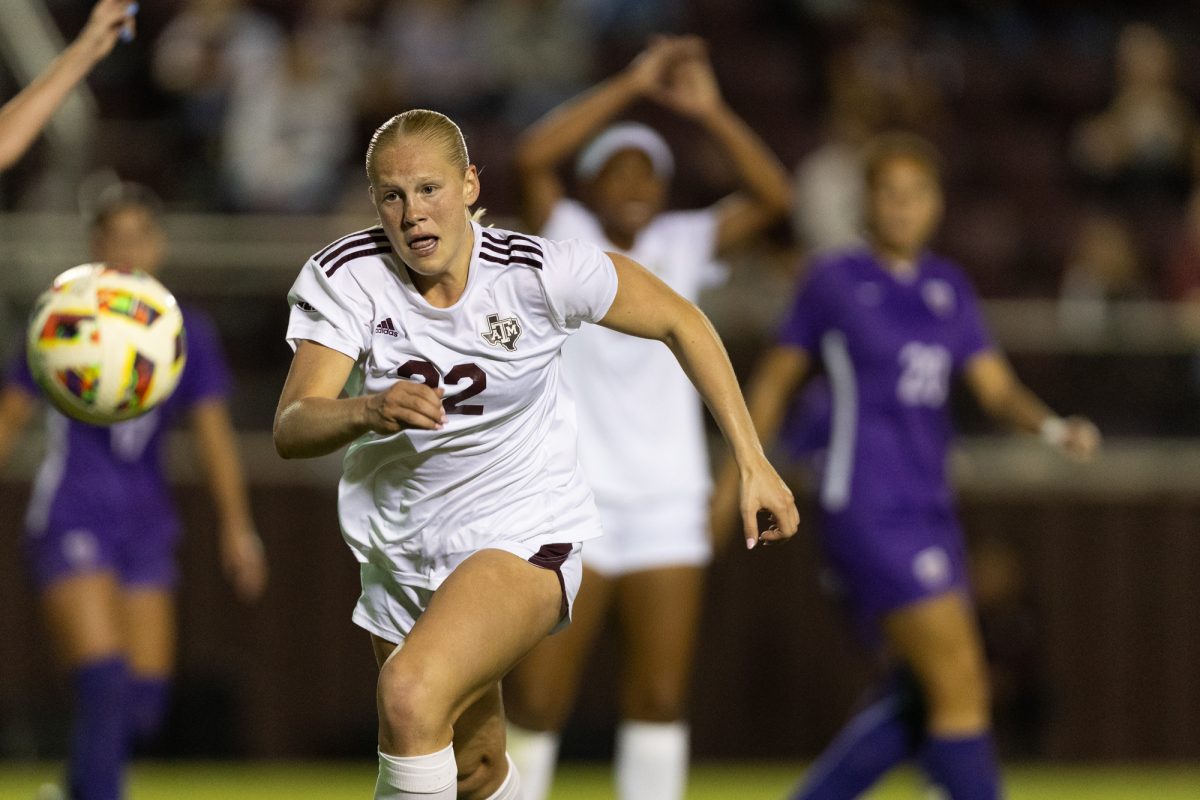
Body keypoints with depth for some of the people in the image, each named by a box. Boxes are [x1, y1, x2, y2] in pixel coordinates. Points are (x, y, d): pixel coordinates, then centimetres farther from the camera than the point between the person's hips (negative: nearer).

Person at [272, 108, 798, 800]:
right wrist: (368, 411, -45)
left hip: (525, 539, -4)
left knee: (410, 692, -31)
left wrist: (752, 462, -4)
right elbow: (292, 430, -23)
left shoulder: (539, 273, -17)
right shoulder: (345, 277, -13)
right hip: (401, 554, 4)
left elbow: (681, 323, -2)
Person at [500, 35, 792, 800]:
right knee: (536, 700, -4)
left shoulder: (682, 246, 8)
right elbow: (533, 157, -17)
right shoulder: (565, 239, 1)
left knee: (661, 697, 1)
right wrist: (630, 87, -17)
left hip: (667, 503, 3)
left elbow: (773, 195, -3)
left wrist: (711, 112, -14)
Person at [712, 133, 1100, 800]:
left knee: (922, 705, 10)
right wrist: (736, 478, 9)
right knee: (959, 686, -14)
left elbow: (997, 387, 5)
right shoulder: (835, 281, -2)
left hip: (929, 512, 7)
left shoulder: (948, 287, 12)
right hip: (867, 512, -7)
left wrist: (1056, 428, -14)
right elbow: (777, 378, 6)